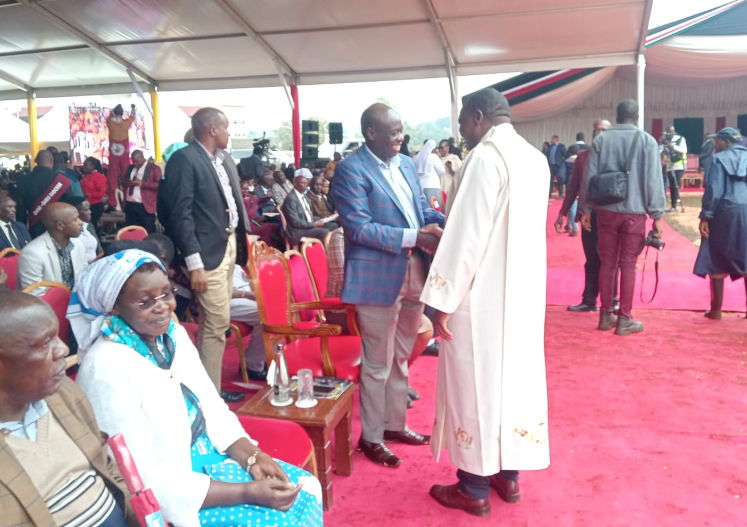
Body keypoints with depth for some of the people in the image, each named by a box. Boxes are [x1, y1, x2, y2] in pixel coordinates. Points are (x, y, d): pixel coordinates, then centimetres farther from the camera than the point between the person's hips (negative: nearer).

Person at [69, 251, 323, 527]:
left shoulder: (174, 334, -1)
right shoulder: (106, 368, -25)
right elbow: (143, 479, -25)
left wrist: (251, 456, -10)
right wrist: (248, 492, -25)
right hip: (163, 497, -7)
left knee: (306, 489, 2)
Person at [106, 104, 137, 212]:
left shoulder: (110, 122, -1)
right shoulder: (126, 122, -2)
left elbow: (110, 115, 23)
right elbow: (133, 116, 19)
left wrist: (116, 108, 38)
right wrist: (133, 108, 37)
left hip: (113, 155, 1)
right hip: (124, 154, 0)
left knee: (112, 179, 1)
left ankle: (112, 204, -3)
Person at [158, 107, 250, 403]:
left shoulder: (225, 160, 14)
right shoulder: (184, 159, -12)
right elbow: (180, 214, -16)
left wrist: (246, 234, 7)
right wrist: (194, 263, -19)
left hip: (230, 244, 8)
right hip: (209, 250, -8)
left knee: (213, 322, 14)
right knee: (217, 323, -5)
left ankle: (208, 385, 25)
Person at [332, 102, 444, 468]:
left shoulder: (406, 163, 12)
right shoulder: (351, 169, -12)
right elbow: (359, 227, -19)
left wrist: (444, 223, -5)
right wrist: (414, 238, -23)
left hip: (413, 272, 8)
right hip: (378, 277, -7)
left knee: (401, 358, 19)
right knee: (377, 364, 5)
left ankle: (395, 424, 36)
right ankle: (371, 437, 24)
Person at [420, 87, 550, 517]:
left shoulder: (486, 157, -17)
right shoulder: (536, 158, 9)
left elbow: (468, 236, -21)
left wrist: (444, 301, -15)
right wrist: (445, 235, 19)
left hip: (483, 296, -8)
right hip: (524, 292, 8)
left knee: (475, 383, 4)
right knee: (514, 375, 16)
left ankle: (474, 488, 18)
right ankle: (508, 474, 30)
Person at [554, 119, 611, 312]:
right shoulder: (582, 156, 8)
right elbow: (573, 187, 10)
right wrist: (562, 213, 8)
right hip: (588, 214, 3)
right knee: (592, 260, 11)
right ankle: (589, 301, 20)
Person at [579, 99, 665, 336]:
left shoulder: (601, 139, 3)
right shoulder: (647, 141, -4)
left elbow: (590, 177, 3)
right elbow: (653, 180, -6)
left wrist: (585, 209, 10)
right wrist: (657, 215, -1)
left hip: (606, 210, 2)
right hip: (634, 211, -2)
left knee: (607, 262, 10)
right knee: (628, 265, 2)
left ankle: (606, 315, 16)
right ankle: (624, 319, 7)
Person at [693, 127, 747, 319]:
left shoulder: (720, 159, -2)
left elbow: (714, 190, -11)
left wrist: (705, 216, -9)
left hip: (726, 213, -4)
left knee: (716, 262, 5)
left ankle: (716, 309, 8)